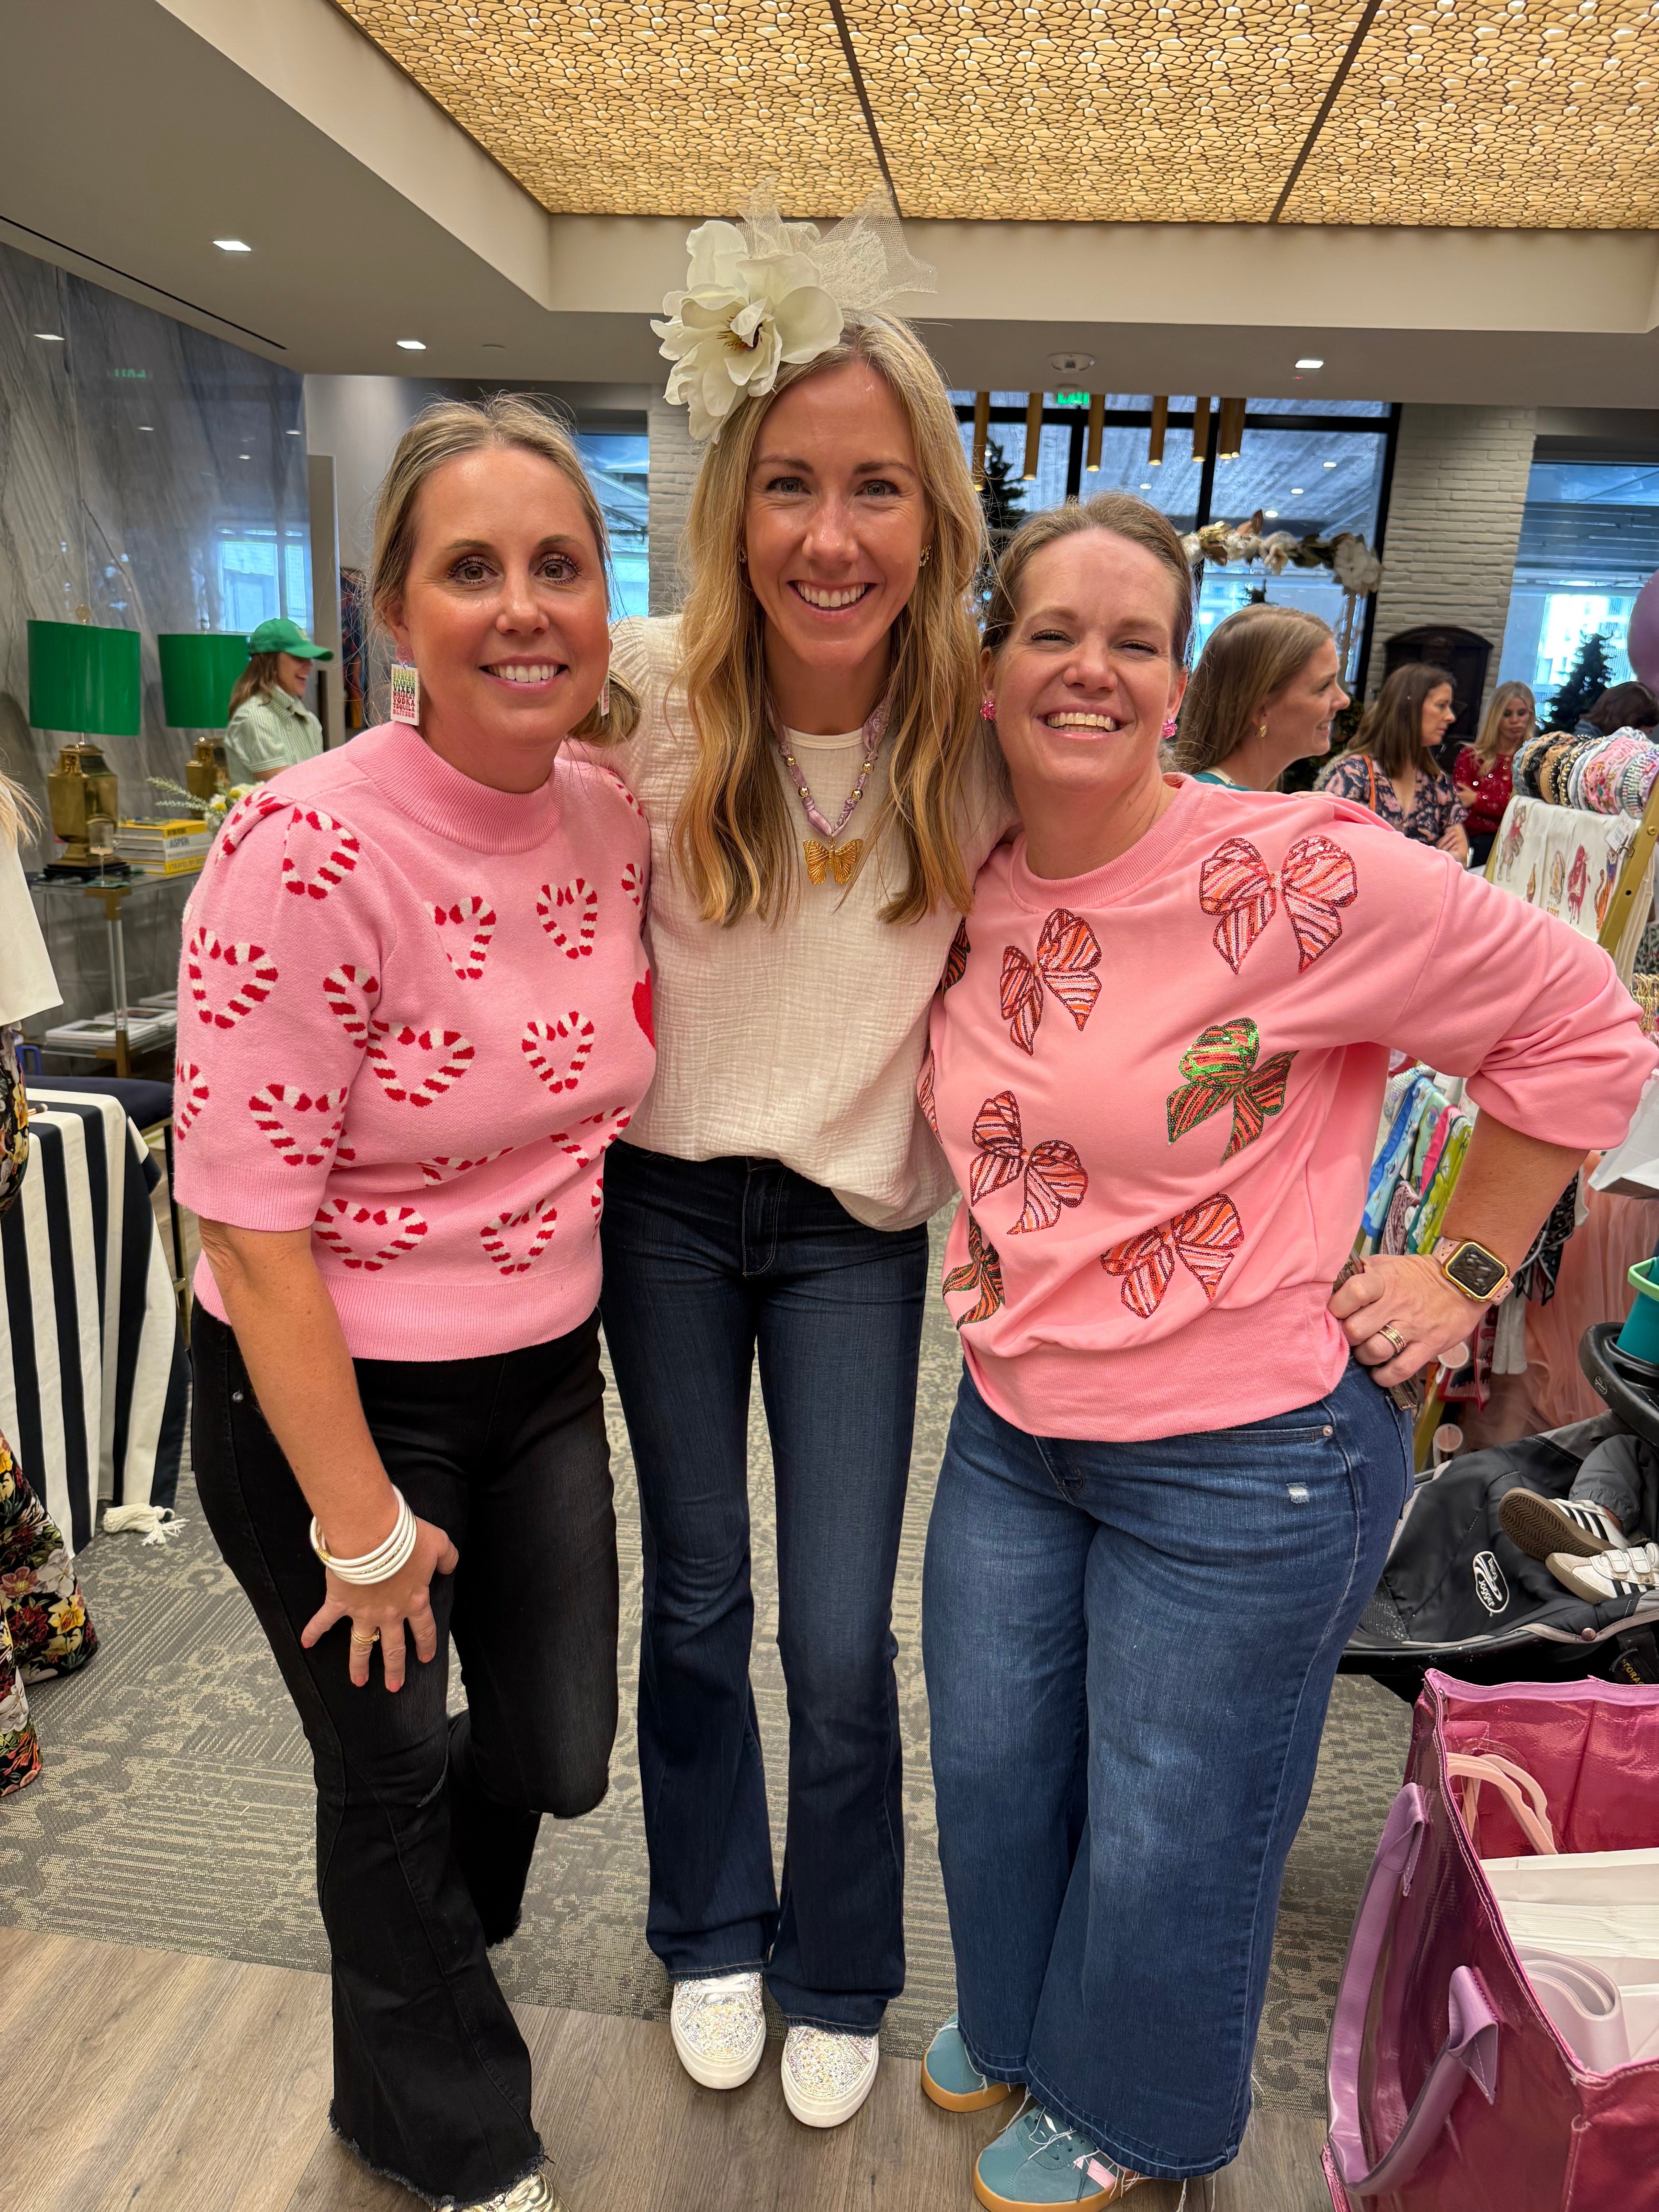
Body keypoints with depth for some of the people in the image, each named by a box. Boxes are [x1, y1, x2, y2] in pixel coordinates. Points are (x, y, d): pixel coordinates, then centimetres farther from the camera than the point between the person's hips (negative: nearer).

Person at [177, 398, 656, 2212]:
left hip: (542, 1376, 6)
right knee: (395, 1768, 17)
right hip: (331, 1397, -5)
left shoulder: (614, 818, -4)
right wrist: (361, 1527, -14)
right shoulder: (308, 850, -25)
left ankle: (419, 1941, 60)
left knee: (559, 1754, 21)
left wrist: (569, 1319, 12)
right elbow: (251, 1233, -22)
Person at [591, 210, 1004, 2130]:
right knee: (697, 1600, 16)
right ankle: (711, 1934, 45)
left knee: (843, 1640, 4)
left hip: (859, 1225, 0)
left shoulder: (981, 721, -13)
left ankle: (838, 1976, 37)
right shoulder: (651, 685, -14)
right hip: (666, 1199, 1)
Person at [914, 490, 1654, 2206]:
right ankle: (1011, 2017, 55)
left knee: (1165, 1831, 16)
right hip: (1013, 1423, 6)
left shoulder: (1297, 873, -21)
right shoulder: (968, 893, -2)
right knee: (990, 1771, 23)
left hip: (1243, 1454, -5)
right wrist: (980, 1217, 8)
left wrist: (1463, 1268, -10)